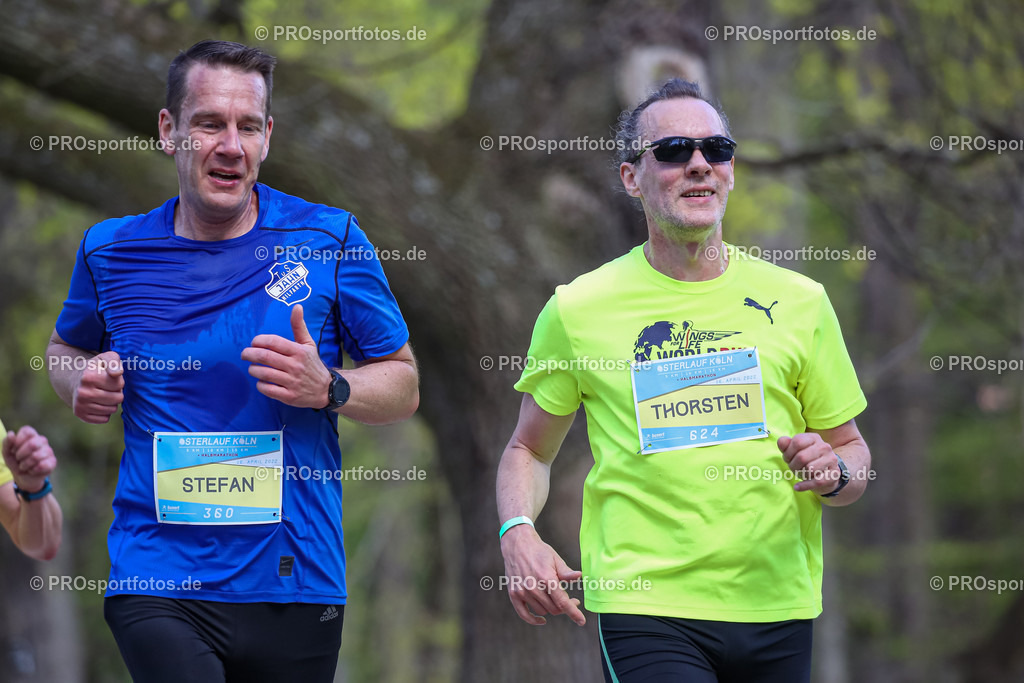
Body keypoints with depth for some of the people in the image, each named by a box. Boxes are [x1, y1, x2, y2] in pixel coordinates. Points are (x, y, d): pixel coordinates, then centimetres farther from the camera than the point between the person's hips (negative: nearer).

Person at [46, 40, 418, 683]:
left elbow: (404, 386, 7)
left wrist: (327, 388, -14)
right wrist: (82, 382, 2)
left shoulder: (330, 239, 1)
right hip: (157, 577, -1)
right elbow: (66, 348, 25)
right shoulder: (112, 250, 5)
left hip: (295, 585, 1)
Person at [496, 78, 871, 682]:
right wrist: (518, 534, -7)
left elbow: (853, 448, 14)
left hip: (777, 608, 3)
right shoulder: (576, 309, 2)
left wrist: (834, 472, -9)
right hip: (646, 605, -3)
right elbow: (530, 449, 13)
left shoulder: (799, 301, 7)